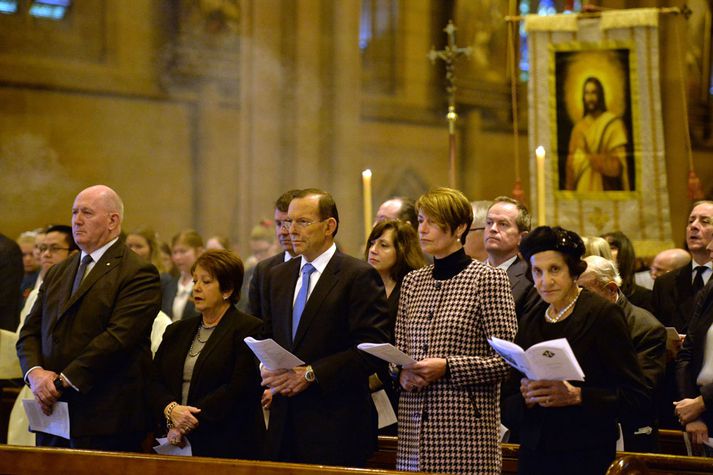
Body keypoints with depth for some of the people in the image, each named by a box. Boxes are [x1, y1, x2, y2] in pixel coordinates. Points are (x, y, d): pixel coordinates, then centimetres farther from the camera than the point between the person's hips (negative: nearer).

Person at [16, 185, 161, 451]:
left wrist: (63, 380, -17)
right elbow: (30, 331, 15)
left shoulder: (138, 274, -6)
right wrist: (35, 373, -6)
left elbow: (118, 336, -16)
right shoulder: (57, 273, 19)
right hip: (52, 412, 6)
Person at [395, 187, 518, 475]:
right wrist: (402, 373, -4)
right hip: (413, 427, 5)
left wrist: (447, 367, -16)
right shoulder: (412, 282, 14)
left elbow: (506, 361, -8)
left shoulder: (488, 279, -4)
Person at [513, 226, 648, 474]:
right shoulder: (529, 324, 12)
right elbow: (511, 405, 14)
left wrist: (576, 395, -20)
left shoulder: (604, 314, -5)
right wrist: (525, 395, -7)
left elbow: (636, 396, -10)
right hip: (534, 454, 5)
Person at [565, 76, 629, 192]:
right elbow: (573, 161, 9)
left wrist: (590, 159, -6)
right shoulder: (579, 127, 11)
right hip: (583, 187, 3)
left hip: (605, 187, -3)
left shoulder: (614, 123, 1)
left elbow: (618, 161, -3)